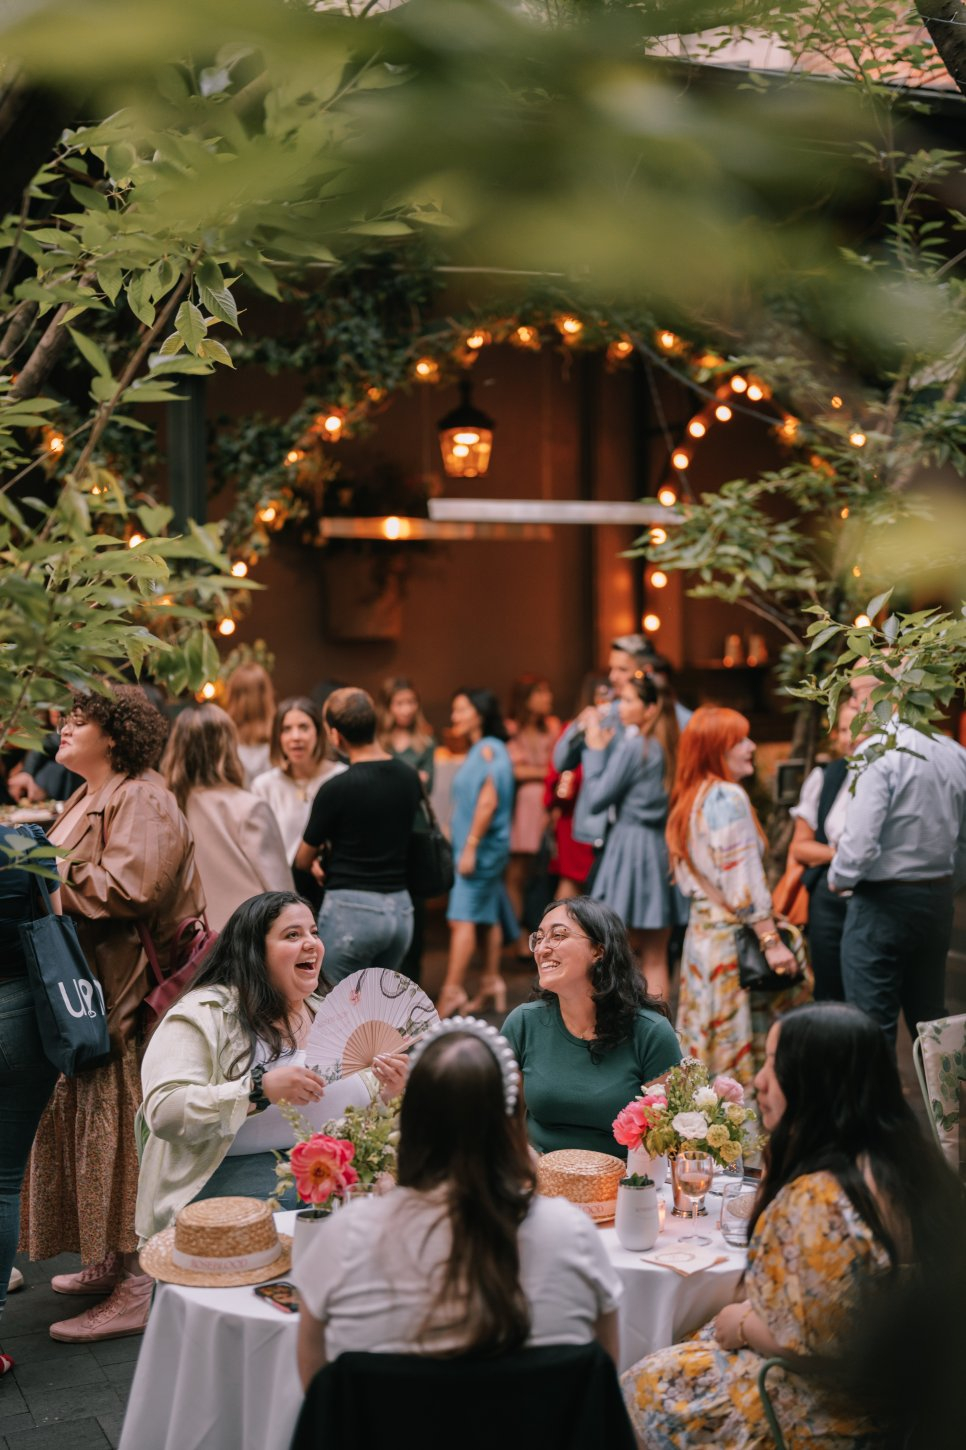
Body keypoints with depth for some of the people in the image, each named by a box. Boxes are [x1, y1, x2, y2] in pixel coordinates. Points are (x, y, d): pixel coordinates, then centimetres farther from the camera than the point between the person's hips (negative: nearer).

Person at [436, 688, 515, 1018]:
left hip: (480, 845, -10)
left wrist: (470, 846, -21)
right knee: (487, 915, 12)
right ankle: (491, 983, 18)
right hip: (483, 848, 10)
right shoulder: (480, 750, 16)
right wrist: (464, 844, 18)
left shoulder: (488, 749, -13)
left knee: (462, 917, -13)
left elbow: (488, 800, -20)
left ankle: (452, 990, -16)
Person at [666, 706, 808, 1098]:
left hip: (701, 929, 9)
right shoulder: (727, 797, -15)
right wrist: (771, 941, -19)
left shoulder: (690, 798, 13)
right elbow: (743, 879, -19)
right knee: (742, 1045, -5)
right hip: (732, 935, -9)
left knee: (707, 1043, 11)